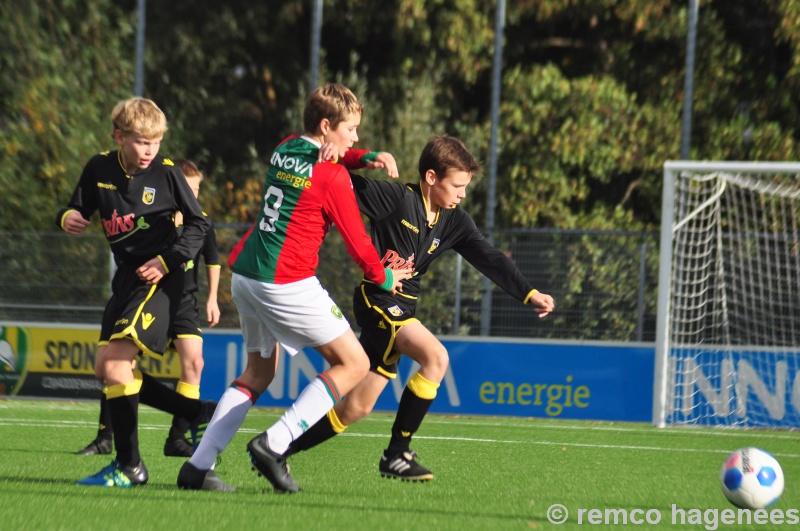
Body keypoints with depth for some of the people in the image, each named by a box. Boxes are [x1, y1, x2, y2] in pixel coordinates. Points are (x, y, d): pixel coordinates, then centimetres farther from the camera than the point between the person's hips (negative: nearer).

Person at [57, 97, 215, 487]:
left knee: (115, 362, -18)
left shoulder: (166, 173, -9)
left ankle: (130, 466, -13)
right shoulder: (99, 169, 3)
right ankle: (201, 414, 17)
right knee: (106, 369, 7)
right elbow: (78, 210, 12)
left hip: (160, 278, -7)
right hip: (126, 278, 7)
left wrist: (168, 260, -15)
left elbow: (199, 224, -3)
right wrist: (68, 218, -13)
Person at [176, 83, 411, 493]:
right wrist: (383, 278, 16)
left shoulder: (284, 150, 13)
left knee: (259, 371, 21)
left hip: (244, 275, 8)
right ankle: (274, 444, -14)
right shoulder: (331, 176, -9)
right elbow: (356, 240, -2)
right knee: (353, 364, -1)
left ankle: (198, 465, 10)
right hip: (287, 283, -8)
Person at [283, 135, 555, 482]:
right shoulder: (397, 198, -10)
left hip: (402, 309, 8)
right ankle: (396, 455, -18)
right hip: (376, 300, -8)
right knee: (435, 356, -26)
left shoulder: (454, 223, 8)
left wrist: (529, 294, -8)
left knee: (355, 409, 8)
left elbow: (490, 260, 3)